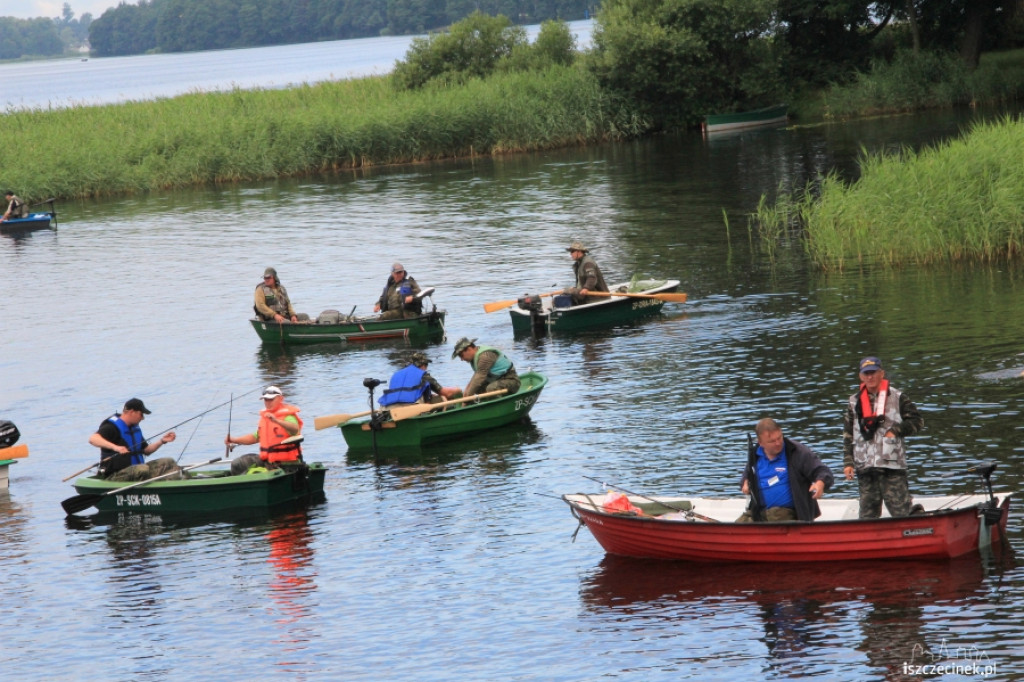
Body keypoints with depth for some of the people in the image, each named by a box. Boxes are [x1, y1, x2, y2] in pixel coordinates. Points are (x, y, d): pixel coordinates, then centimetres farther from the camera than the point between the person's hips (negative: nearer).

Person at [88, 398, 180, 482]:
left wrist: (162, 441, 6)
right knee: (143, 469, -37)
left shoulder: (135, 429, 15)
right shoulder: (112, 427, -14)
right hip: (115, 476, -9)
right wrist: (115, 447, -46)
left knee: (169, 462, -4)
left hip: (135, 470, 9)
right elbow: (93, 439, -32)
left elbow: (146, 450, 23)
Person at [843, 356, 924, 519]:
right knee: (867, 514, 6)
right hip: (865, 467, 4)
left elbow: (917, 421, 5)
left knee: (901, 511, -11)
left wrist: (895, 431, -8)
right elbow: (848, 434, 14)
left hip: (892, 466, -4)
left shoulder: (897, 397, 4)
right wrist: (848, 462, 7)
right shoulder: (855, 402, 13)